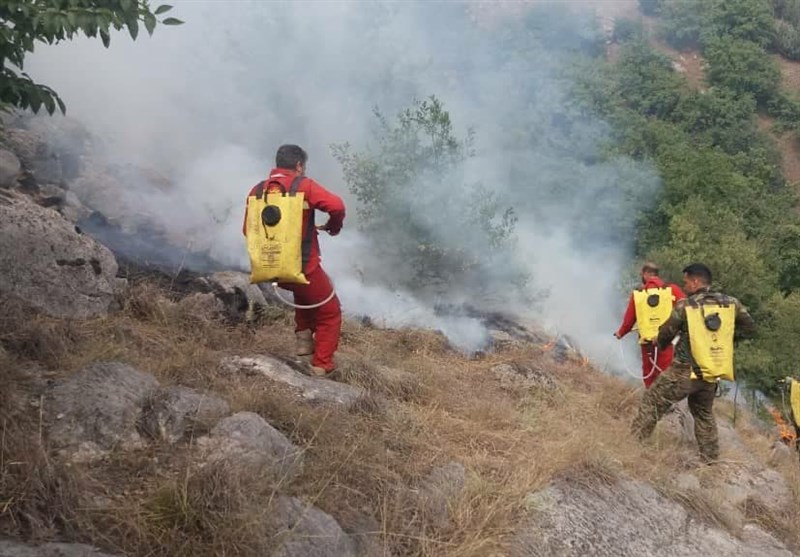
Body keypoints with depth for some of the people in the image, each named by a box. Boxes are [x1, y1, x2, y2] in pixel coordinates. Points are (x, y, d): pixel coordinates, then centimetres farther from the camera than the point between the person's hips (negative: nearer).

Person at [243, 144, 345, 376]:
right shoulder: (303, 186, -9)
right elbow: (336, 205, -20)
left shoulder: (257, 191, 6)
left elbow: (248, 230, 12)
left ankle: (303, 336, 29)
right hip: (303, 267, -6)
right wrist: (334, 226, 0)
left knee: (304, 291, 37)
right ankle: (321, 367, 7)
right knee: (329, 313, 13)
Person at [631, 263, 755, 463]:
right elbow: (749, 328, 13)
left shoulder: (684, 305, -8)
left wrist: (659, 343, 26)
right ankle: (710, 459, 28)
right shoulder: (731, 303, 1)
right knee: (705, 414, 24)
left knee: (651, 402, 7)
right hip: (711, 374, 5)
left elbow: (666, 334, 4)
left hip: (685, 372, -5)